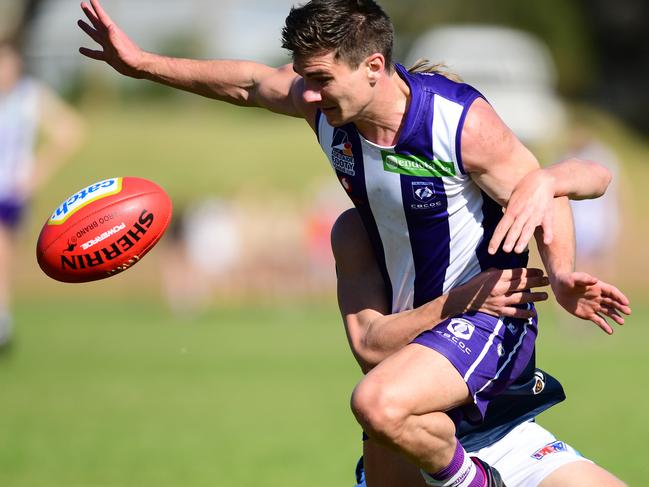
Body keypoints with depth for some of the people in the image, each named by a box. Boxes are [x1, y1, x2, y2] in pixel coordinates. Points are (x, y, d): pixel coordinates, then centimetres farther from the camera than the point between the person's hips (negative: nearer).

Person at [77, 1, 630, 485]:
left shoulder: (461, 121, -25)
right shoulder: (326, 105, -9)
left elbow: (545, 194, -14)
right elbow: (249, 83, 9)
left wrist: (562, 276, -31)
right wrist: (142, 63, 8)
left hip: (486, 320, -8)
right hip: (411, 326, 8)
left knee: (379, 402, -34)